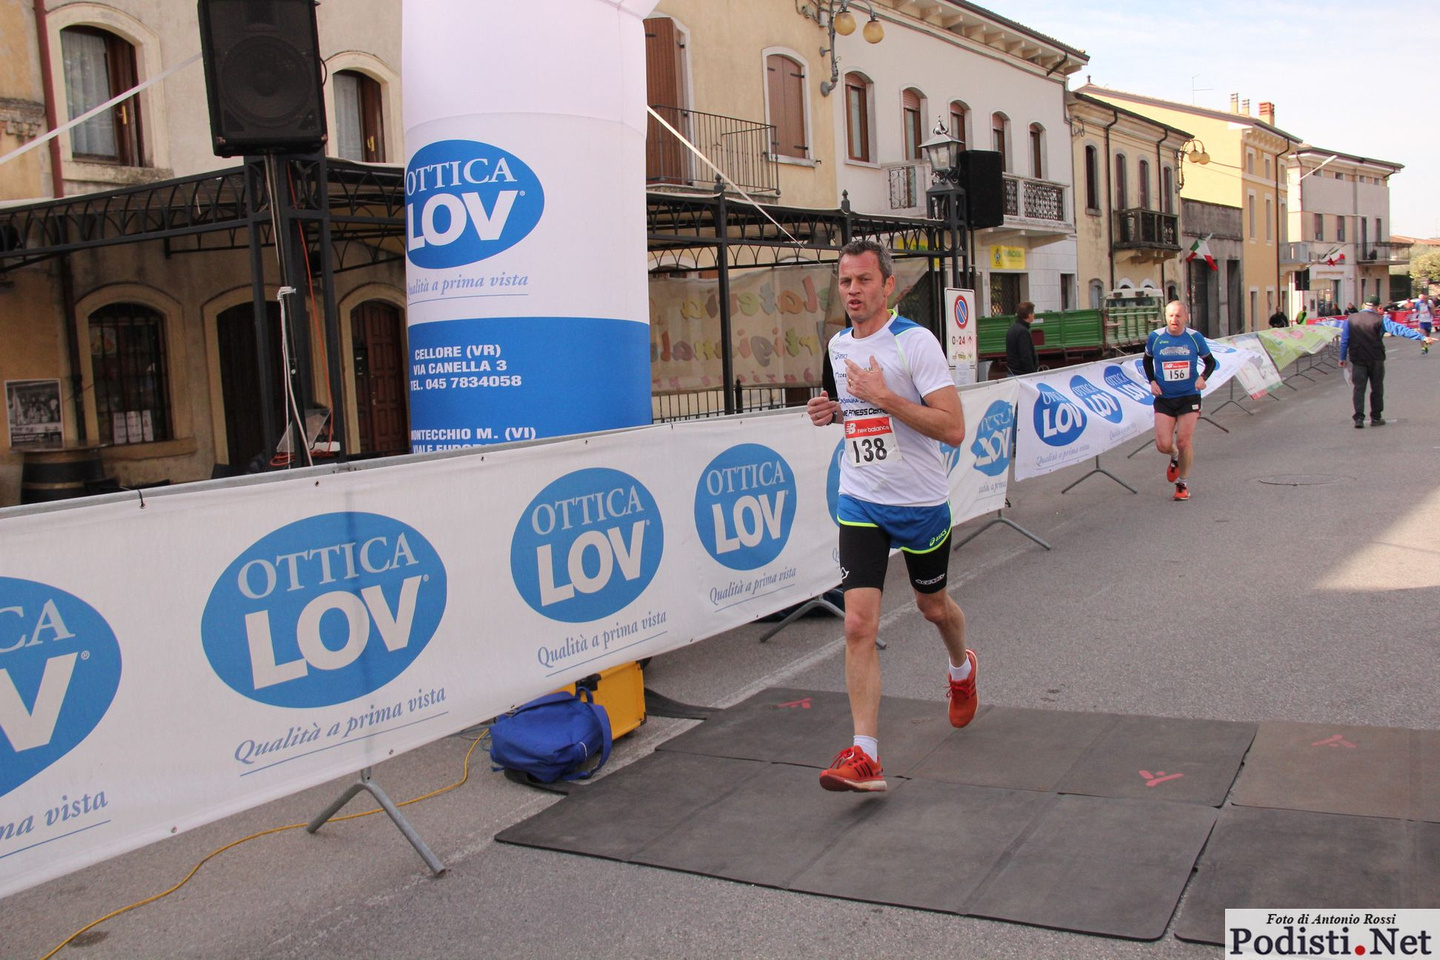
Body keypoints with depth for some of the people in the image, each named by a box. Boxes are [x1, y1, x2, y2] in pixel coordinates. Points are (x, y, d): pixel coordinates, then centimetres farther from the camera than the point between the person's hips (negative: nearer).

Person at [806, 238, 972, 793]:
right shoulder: (837, 346, 6)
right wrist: (832, 411, 2)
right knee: (858, 625, -9)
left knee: (933, 606, 18)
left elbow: (953, 429, -21)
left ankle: (962, 668, 54)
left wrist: (884, 397, -27)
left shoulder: (915, 342, -14)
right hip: (860, 503, 4)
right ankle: (865, 757, -7)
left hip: (921, 502, -3)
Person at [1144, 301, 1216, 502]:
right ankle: (1175, 457, 31)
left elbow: (1210, 362, 9)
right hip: (1164, 398, 1)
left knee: (1184, 442, -6)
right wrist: (1152, 381, 1)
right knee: (1163, 445, -8)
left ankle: (1183, 483, 16)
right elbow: (1147, 360, 16)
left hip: (1189, 397, -1)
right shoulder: (1155, 337, -3)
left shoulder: (1195, 337, -4)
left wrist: (1202, 377, -11)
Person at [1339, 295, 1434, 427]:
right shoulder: (1380, 320, -7)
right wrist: (1422, 337, -18)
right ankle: (1376, 418, 16)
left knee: (1358, 388, 2)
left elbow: (1344, 340, 2)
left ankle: (1359, 418, -9)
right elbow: (1400, 329, -15)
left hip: (1357, 360, 1)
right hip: (1376, 360, -1)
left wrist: (1343, 357, 10)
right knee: (1377, 388, 11)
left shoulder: (1350, 319, 0)